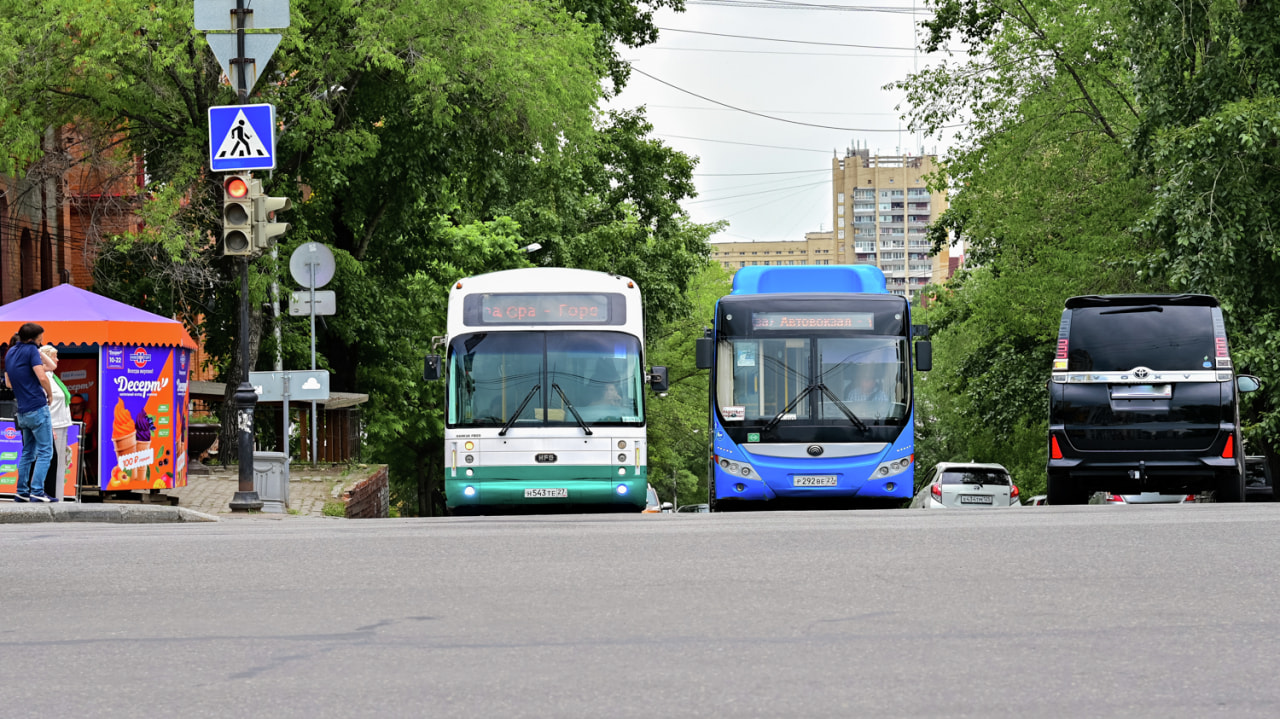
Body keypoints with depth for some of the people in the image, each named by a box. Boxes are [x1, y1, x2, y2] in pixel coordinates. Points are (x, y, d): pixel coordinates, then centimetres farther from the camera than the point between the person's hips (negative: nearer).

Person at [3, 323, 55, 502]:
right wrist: (50, 394, -4)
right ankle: (37, 492, -12)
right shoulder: (31, 350, -9)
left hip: (23, 411, 8)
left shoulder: (10, 353, 15)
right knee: (45, 452, -5)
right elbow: (42, 377, -19)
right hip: (38, 407, -8)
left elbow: (8, 382, 25)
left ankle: (22, 491, 14)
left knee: (28, 452, 16)